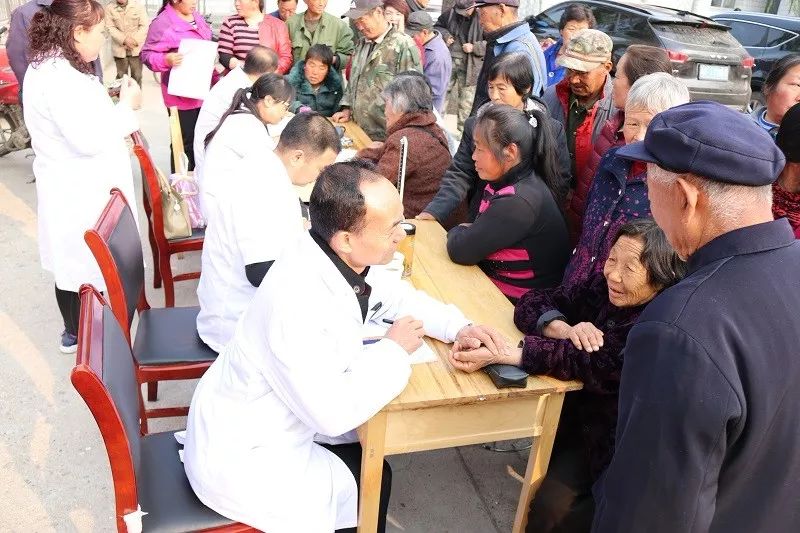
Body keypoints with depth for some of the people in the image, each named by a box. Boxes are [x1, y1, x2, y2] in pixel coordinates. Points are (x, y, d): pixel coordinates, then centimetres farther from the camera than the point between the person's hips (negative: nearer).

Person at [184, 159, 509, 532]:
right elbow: (334, 414, -30)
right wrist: (394, 350, -18)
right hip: (240, 458, -7)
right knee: (371, 486, 2)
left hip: (271, 423, 7)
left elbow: (393, 295, 8)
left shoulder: (339, 258, -11)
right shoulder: (298, 305, -37)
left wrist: (457, 327, -6)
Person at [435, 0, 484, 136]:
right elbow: (437, 26, 17)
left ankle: (462, 130, 21)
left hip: (470, 65, -3)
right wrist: (445, 35, -4)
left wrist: (475, 47, -18)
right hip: (449, 60, 3)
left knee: (466, 102, 7)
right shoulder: (451, 13, 0)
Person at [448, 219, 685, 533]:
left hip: (618, 446, -6)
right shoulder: (604, 286, -7)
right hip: (580, 414, 6)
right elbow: (534, 301, -9)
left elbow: (589, 362, -36)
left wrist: (497, 355, -41)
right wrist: (567, 330, -30)